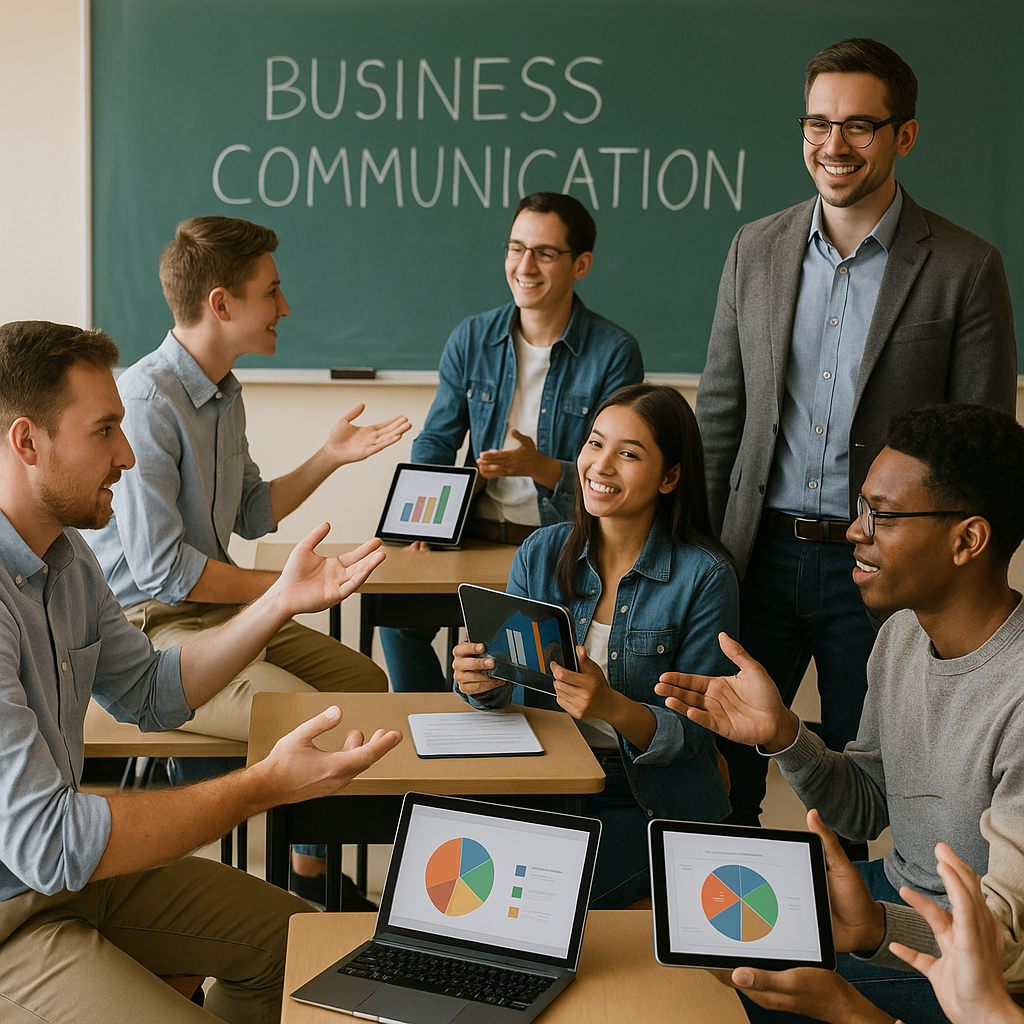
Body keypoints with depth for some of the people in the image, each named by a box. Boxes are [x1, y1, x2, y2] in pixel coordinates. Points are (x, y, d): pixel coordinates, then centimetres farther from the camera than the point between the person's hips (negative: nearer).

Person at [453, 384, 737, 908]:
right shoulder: (541, 552, 3)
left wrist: (614, 707, -30)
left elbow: (693, 733, -11)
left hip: (652, 804, -4)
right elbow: (506, 691, 4)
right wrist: (483, 680, -20)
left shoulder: (705, 577, -10)